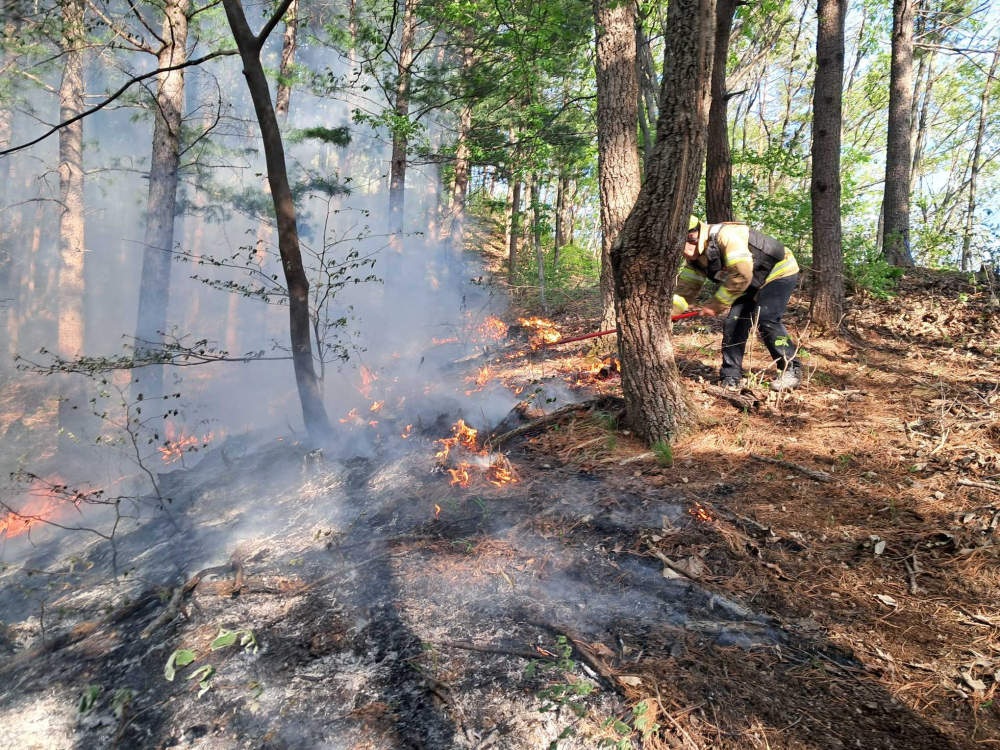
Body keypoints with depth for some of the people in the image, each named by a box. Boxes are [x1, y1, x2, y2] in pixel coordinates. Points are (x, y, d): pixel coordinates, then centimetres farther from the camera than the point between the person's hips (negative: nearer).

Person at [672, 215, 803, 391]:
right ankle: (730, 378, 3)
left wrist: (716, 305, -26)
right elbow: (686, 290, -6)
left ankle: (791, 370, -5)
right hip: (755, 282, 8)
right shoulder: (695, 258, -6)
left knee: (766, 320, -21)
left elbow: (741, 276, -35)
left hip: (780, 271, -8)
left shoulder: (726, 235, -33)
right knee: (733, 323, -3)